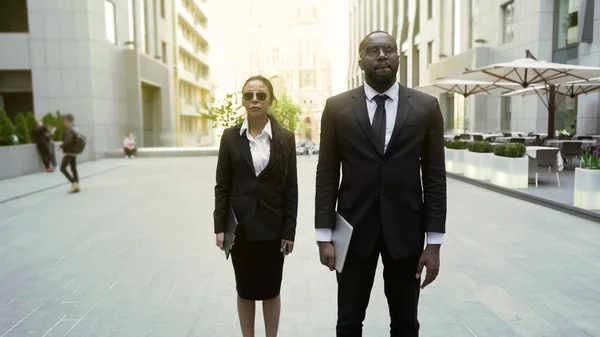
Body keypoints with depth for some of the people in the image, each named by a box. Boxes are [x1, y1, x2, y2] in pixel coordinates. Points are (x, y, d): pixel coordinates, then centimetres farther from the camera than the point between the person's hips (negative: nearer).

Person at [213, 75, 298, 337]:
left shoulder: (285, 137, -2)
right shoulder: (230, 136, 0)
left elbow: (291, 187, -2)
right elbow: (222, 185, 1)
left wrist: (289, 231, -5)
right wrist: (219, 227, -4)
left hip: (272, 226, 0)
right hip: (240, 225, 1)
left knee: (271, 289, 11)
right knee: (245, 289, 13)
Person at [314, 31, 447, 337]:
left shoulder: (426, 107, 0)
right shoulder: (337, 107, -1)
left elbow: (434, 176, -1)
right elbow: (326, 176, -1)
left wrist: (434, 242, -4)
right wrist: (324, 236, -5)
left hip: (406, 230, 1)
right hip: (354, 228, 0)